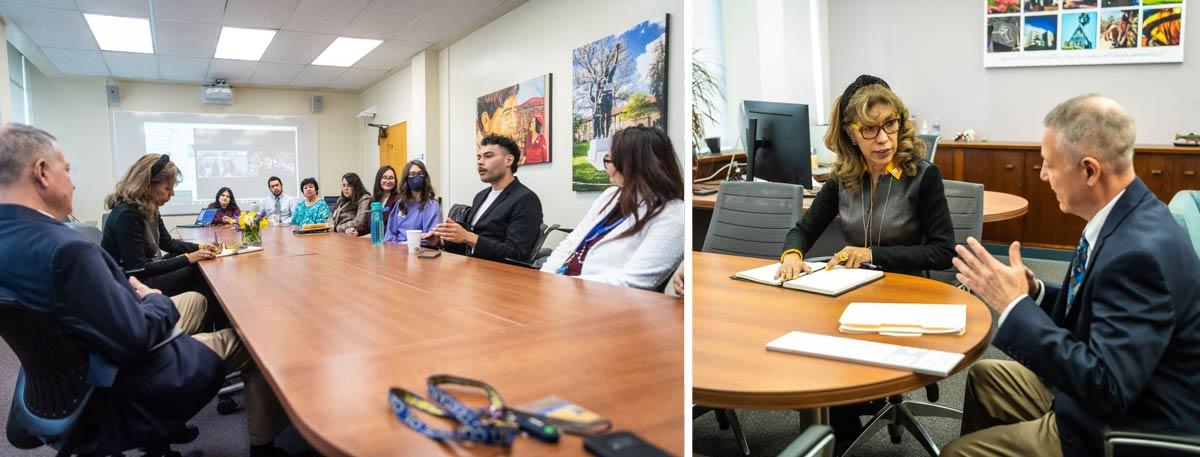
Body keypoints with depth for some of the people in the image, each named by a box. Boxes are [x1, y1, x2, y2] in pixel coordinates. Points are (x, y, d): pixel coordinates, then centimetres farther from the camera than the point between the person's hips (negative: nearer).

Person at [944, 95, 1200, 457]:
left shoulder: (1141, 249, -30)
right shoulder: (1125, 217, -2)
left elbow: (1105, 388, -32)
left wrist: (1015, 304, -30)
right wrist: (1034, 294, -7)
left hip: (1123, 428, -9)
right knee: (983, 377, 21)